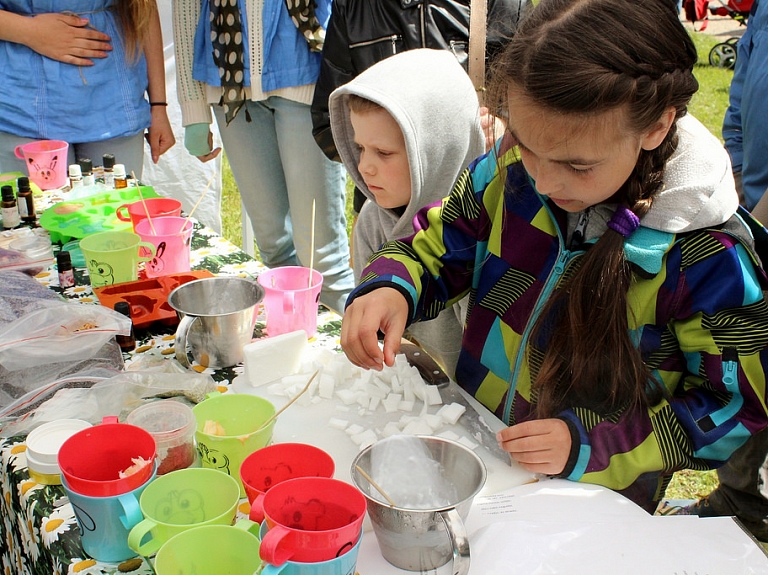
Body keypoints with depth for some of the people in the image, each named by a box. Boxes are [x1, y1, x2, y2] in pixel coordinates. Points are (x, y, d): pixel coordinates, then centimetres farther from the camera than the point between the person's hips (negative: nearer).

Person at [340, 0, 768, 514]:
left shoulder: (707, 258, -23)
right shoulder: (508, 172, -12)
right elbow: (436, 247, 2)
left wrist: (590, 445, -24)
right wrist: (390, 287, -21)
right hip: (471, 450, -2)